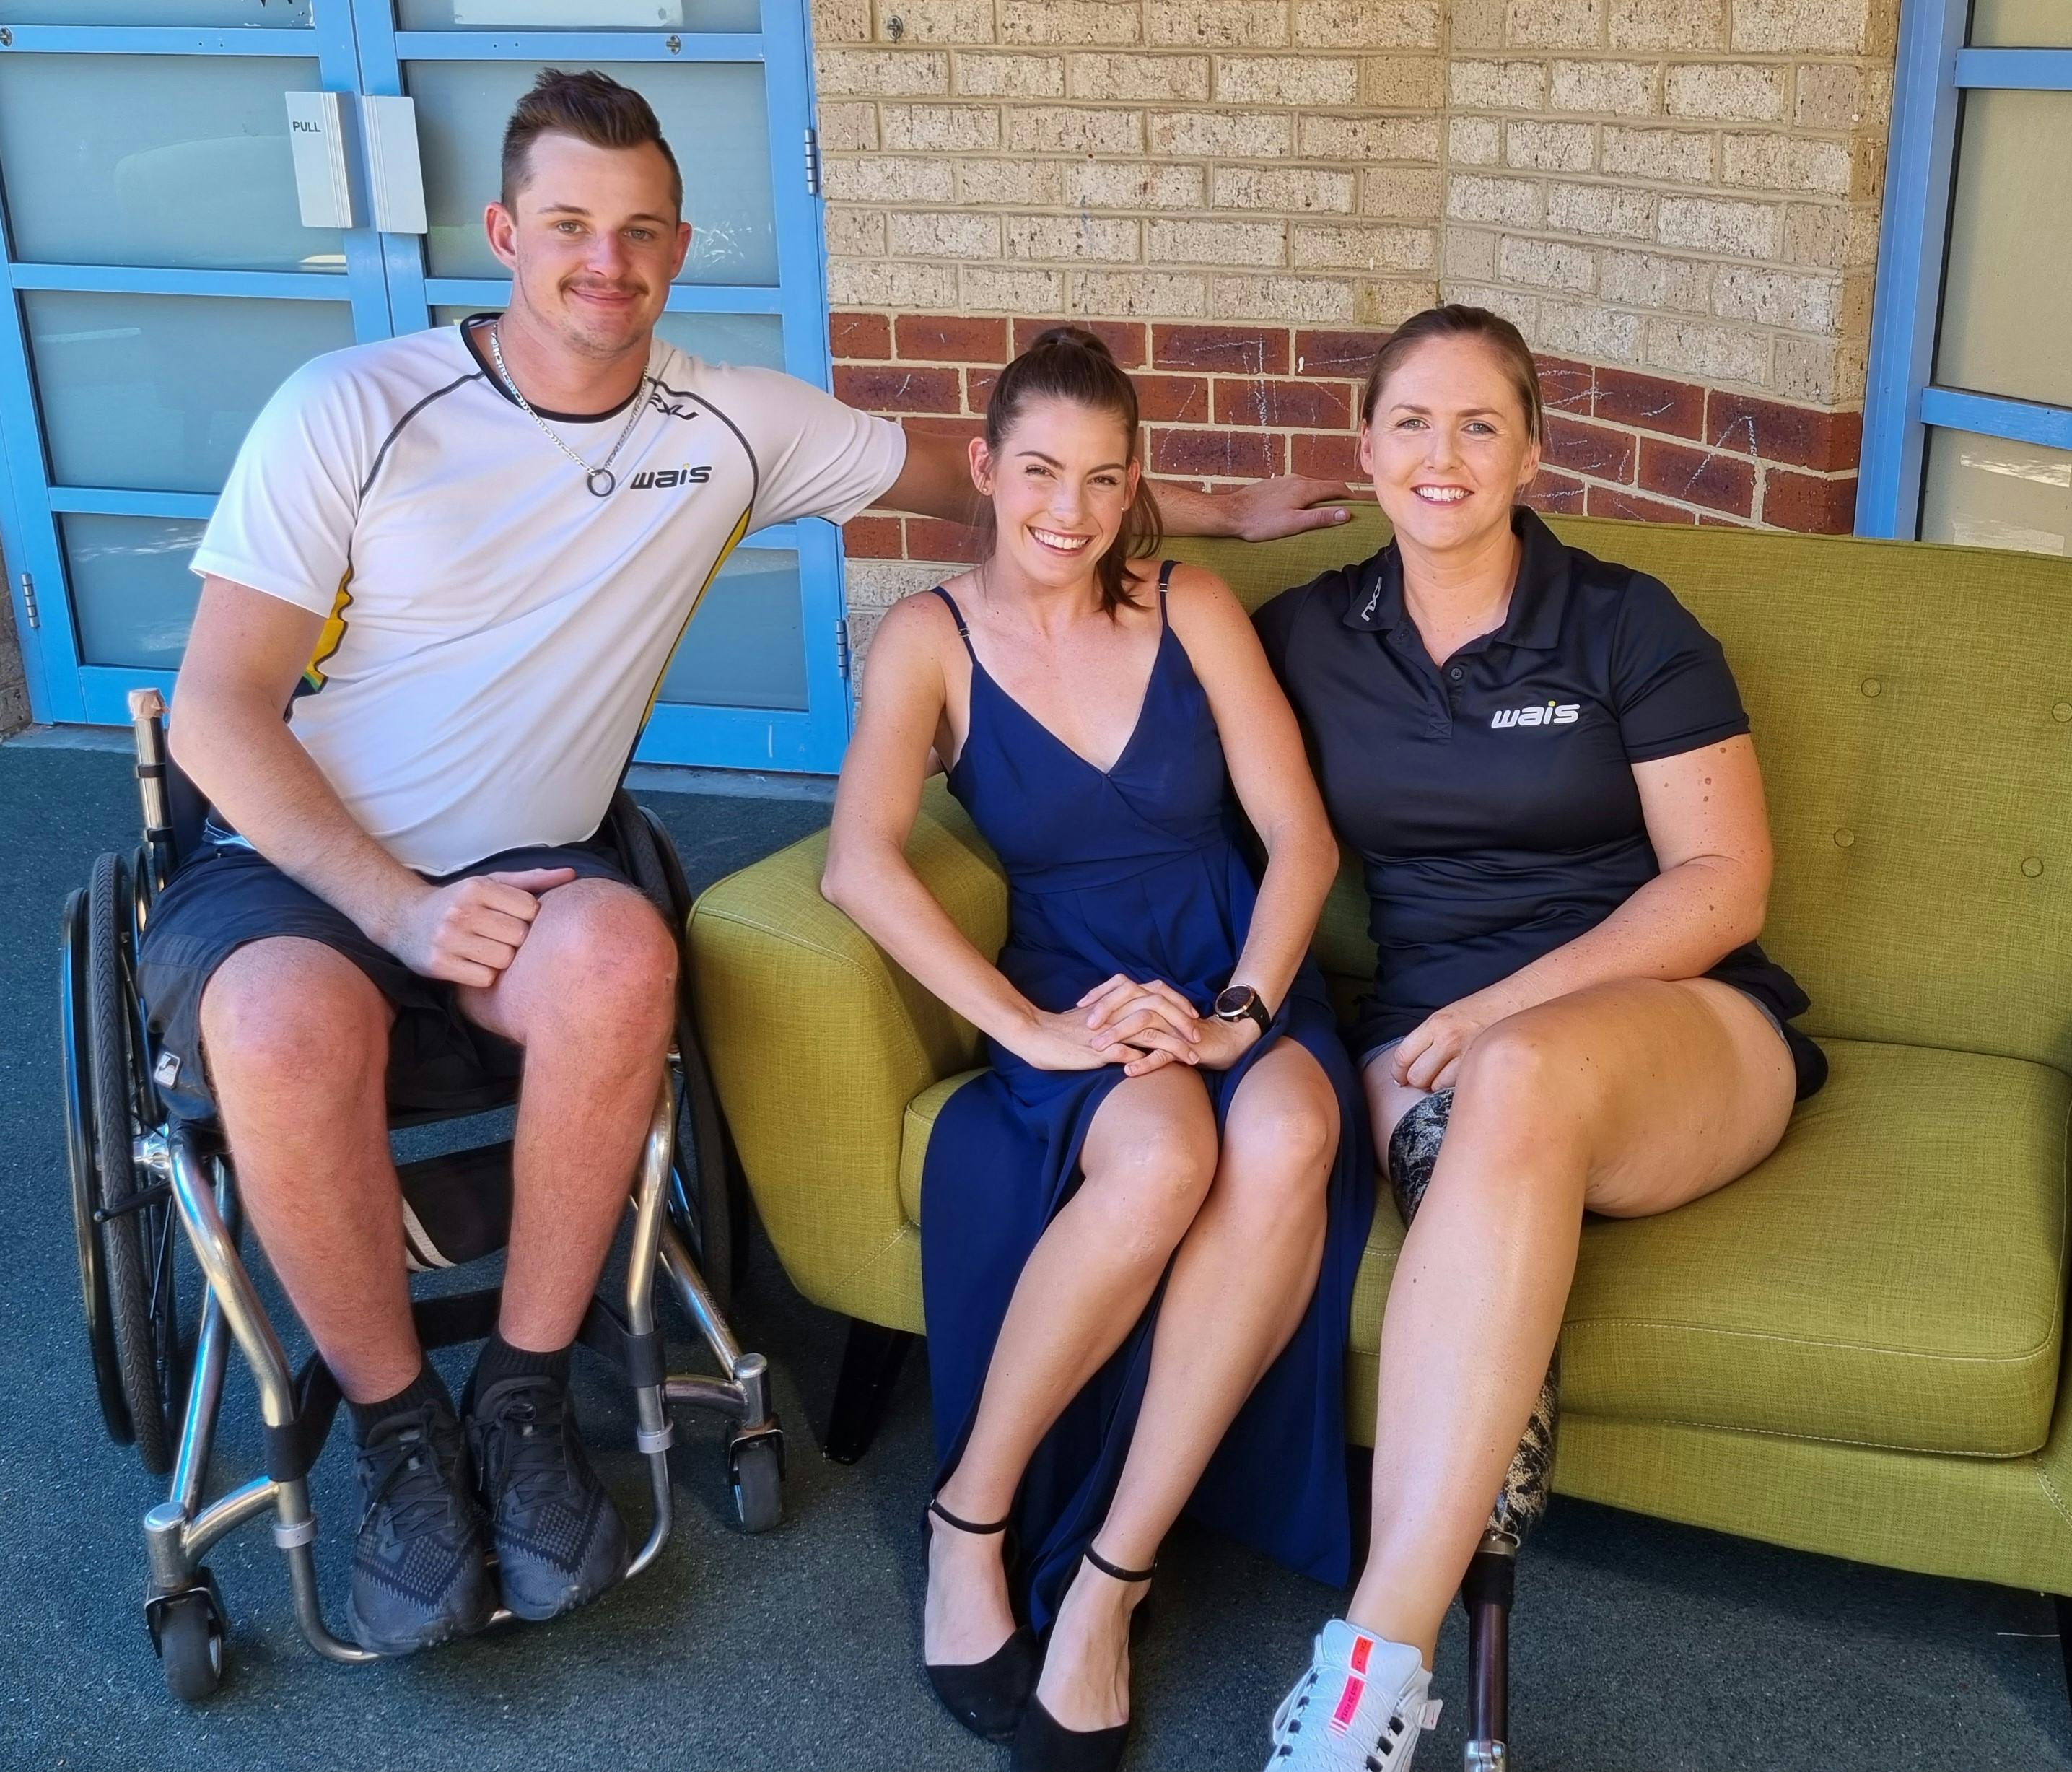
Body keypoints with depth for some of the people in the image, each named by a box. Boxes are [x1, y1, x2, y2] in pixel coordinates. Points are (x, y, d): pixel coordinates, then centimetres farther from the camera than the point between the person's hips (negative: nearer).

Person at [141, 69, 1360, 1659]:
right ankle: (400, 1426, -10)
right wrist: (402, 907, -20)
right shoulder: (348, 413, -6)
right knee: (290, 1023, -37)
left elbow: (972, 478, 17)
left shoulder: (731, 426, 5)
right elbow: (218, 713, -7)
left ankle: (525, 1397, -14)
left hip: (527, 872, 2)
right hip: (298, 871, -2)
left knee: (617, 951, -35)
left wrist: (1219, 514, 17)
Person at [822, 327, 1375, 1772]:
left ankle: (1107, 1585, -24)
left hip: (1236, 974, 2)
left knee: (1289, 1139, -34)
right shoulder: (933, 638, 1)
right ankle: (970, 1526, -13)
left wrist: (1243, 1009, -16)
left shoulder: (1194, 609, 6)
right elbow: (860, 864, -16)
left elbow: (1302, 837, 1)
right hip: (1072, 997, -2)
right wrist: (1031, 1028, -25)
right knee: (1159, 1155, -37)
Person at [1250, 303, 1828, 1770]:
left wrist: (1505, 1005, -14)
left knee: (1521, 1081, -38)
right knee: (1485, 1134, -37)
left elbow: (1724, 879, -1)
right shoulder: (1310, 635, 13)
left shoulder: (1626, 627, 5)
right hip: (1429, 1041, 2)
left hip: (1671, 1020, -2)